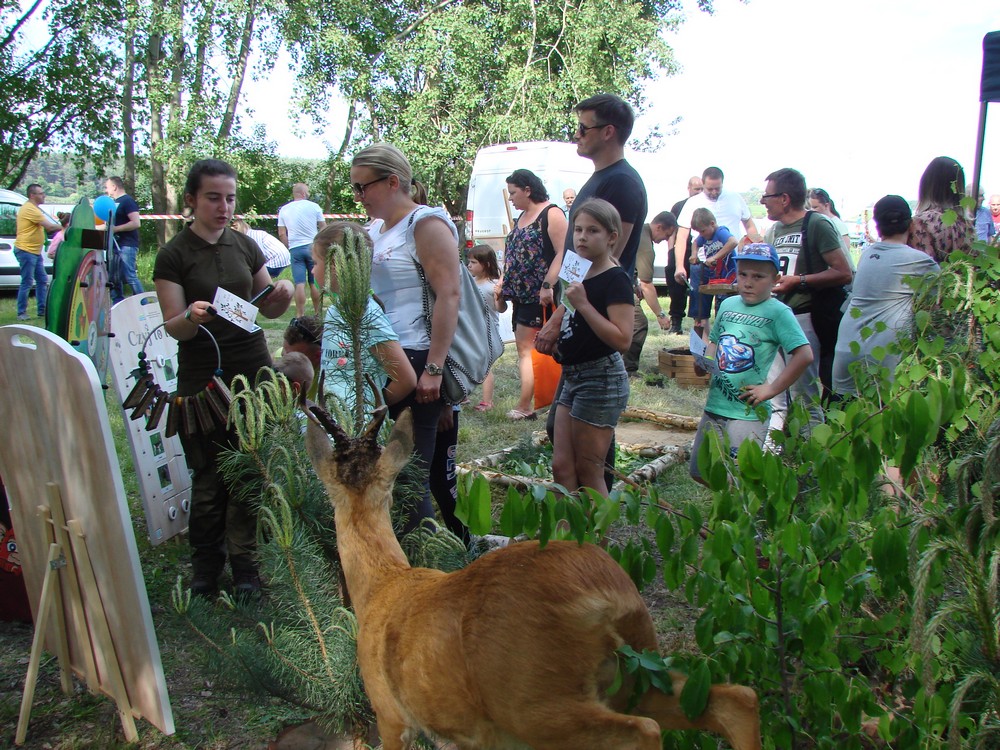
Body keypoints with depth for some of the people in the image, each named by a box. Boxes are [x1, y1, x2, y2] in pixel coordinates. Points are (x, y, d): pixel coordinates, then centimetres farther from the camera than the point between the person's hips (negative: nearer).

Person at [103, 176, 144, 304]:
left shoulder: (127, 201, -9)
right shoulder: (115, 202, 19)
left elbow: (135, 223, -21)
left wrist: (115, 229, -20)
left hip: (127, 245, -10)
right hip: (116, 244, 10)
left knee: (130, 276, -14)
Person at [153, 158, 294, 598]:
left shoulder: (245, 246, 8)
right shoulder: (174, 256, -3)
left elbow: (267, 308, 14)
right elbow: (172, 327, -8)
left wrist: (281, 298, -8)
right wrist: (191, 317, -30)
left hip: (253, 371, 3)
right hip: (202, 377, -3)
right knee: (209, 477, 2)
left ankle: (244, 562, 17)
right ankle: (205, 566, 20)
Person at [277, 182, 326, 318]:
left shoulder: (284, 210, 8)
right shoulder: (313, 206, 1)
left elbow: (281, 234, 6)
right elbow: (324, 228, 3)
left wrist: (289, 248, 14)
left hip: (295, 249, 1)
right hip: (313, 247, -1)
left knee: (300, 284, -1)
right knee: (315, 283, 6)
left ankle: (300, 316, -5)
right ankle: (317, 314, 12)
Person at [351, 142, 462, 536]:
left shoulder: (427, 223, -8)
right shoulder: (375, 228, 17)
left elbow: (449, 295, -17)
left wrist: (434, 368, -21)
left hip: (416, 362, -8)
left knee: (413, 474, -3)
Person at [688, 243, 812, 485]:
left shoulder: (777, 312, -11)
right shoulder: (728, 304, 8)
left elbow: (804, 355, -18)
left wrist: (772, 389, -15)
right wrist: (705, 362, 0)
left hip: (748, 411, -6)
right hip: (715, 405, 7)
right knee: (699, 470, 14)